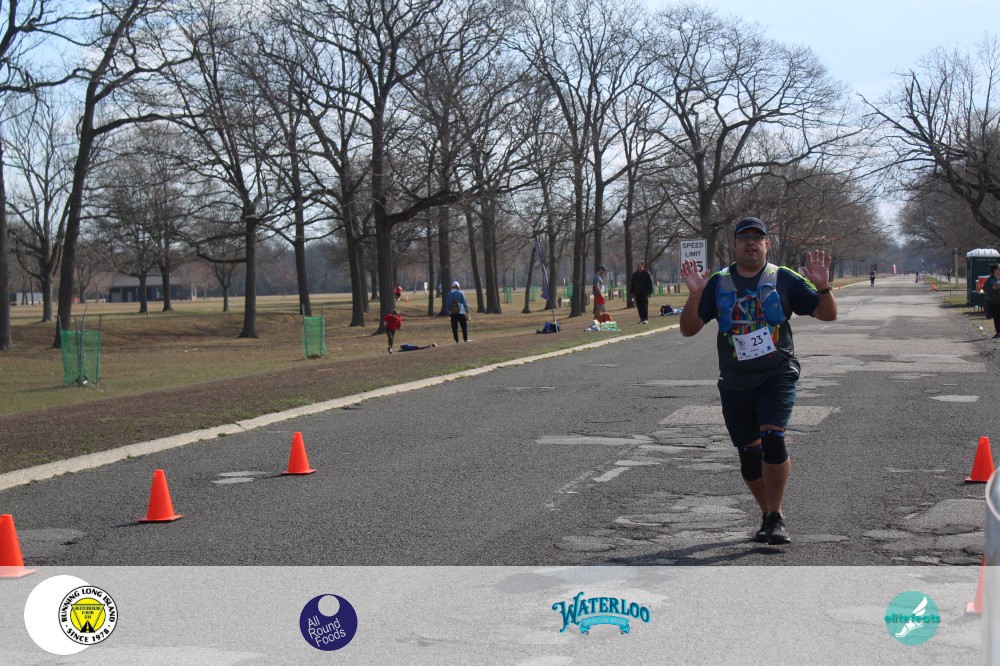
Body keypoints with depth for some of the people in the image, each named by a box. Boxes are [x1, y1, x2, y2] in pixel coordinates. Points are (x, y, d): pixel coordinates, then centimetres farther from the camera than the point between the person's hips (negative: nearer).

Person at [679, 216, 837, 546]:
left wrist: (823, 286, -17)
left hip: (778, 373, -2)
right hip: (735, 381, 2)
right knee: (749, 454, 5)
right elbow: (688, 329, 2)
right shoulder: (717, 283, 6)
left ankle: (775, 517, -9)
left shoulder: (784, 278, 3)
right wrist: (695, 295, -15)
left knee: (772, 439, -20)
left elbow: (827, 314, 2)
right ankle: (769, 516, 23)